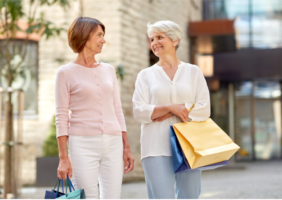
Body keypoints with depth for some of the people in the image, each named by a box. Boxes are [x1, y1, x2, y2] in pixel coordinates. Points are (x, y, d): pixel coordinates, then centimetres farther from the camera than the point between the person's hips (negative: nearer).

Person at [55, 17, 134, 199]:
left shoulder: (109, 70, 13)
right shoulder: (66, 72, 0)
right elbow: (62, 117, -2)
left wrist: (126, 148, 12)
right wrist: (63, 157, -8)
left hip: (113, 143, 4)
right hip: (83, 143, -4)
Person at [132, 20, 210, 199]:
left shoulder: (193, 72, 10)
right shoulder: (146, 75, 11)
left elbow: (204, 110, 0)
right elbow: (139, 112, -1)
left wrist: (167, 114, -9)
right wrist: (171, 107, -13)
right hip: (157, 149, -1)